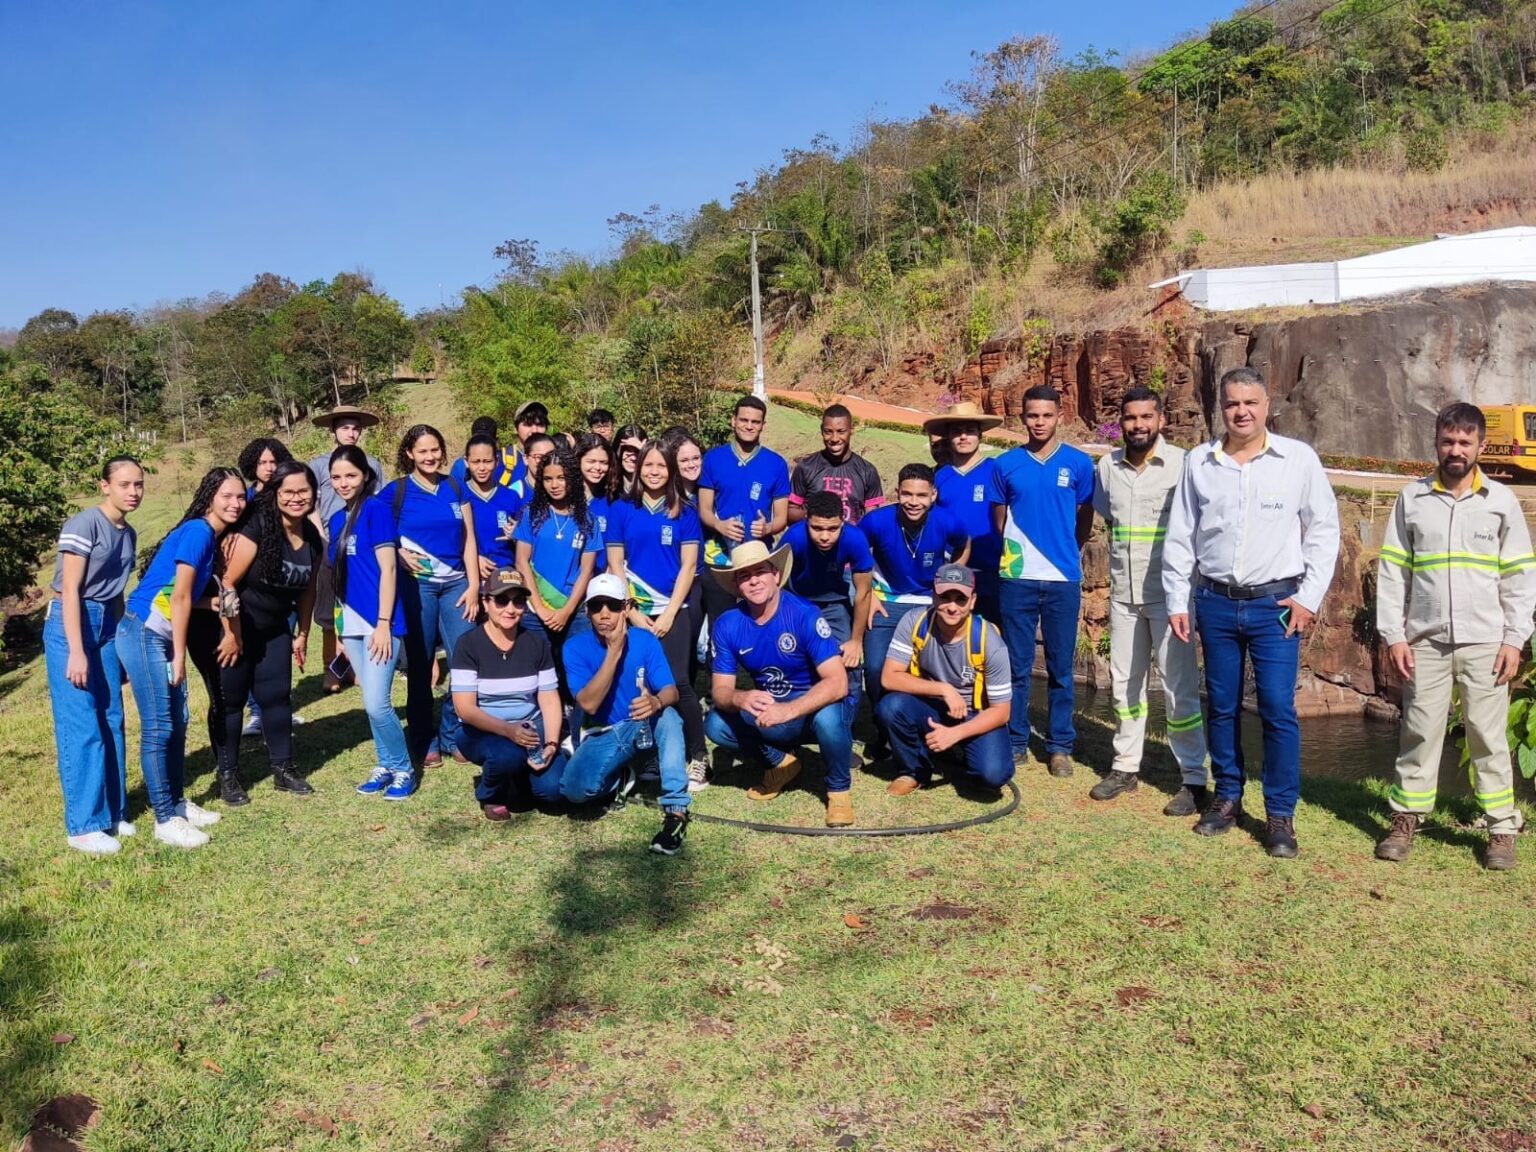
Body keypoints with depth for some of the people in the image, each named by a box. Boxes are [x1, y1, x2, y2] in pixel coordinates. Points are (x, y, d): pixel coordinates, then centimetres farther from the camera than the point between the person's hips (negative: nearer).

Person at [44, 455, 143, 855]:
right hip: (69, 624, -7)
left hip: (107, 625, 7)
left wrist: (123, 641, 15)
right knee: (81, 726, -6)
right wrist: (76, 652, -20)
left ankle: (112, 813, 19)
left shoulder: (129, 534, 9)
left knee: (111, 721, 9)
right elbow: (70, 590, -16)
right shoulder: (84, 525, -14)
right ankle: (83, 825, 1)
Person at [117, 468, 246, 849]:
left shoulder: (212, 537, 11)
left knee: (177, 724, 14)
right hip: (144, 634, -9)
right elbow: (179, 596, -17)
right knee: (158, 728, -4)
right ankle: (165, 820, 3)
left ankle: (178, 803, 25)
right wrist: (179, 656, -14)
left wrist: (214, 603, -5)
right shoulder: (198, 531, -16)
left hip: (163, 637, 9)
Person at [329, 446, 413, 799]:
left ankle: (403, 770, 8)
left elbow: (388, 568, -13)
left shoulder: (377, 508, -8)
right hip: (352, 623, 7)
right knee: (371, 703, 12)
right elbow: (342, 577, 18)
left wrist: (384, 623, -17)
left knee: (376, 703, -9)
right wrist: (339, 628, 16)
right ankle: (385, 766, 25)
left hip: (379, 620, -7)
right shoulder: (337, 520, 13)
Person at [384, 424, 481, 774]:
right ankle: (425, 742, 16)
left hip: (456, 583, 3)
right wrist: (399, 554, -14)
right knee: (420, 665, 4)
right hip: (416, 584, -2)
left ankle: (453, 735, 14)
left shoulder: (455, 488, 8)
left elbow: (468, 540, 7)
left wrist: (473, 586, 0)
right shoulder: (395, 491, 0)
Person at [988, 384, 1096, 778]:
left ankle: (1060, 745, 17)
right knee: (1017, 666, 6)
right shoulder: (1006, 464, 4)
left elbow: (1085, 518, 11)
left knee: (1060, 667, 7)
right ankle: (1015, 741, 17)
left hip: (1063, 580, 0)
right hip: (1016, 579, 0)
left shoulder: (1078, 463, 2)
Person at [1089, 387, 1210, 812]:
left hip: (1168, 593, -5)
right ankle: (1126, 766, 23)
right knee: (1124, 682, 12)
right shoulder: (1107, 467, 5)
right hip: (1123, 593, 5)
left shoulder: (1183, 465, -9)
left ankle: (1195, 779, 4)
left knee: (1179, 687, -4)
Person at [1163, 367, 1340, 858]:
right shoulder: (1198, 462, 3)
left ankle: (1281, 814, 8)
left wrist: (1309, 597, -4)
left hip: (1275, 603, -2)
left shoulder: (1299, 459, -2)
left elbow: (1323, 529, 2)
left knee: (1278, 709, -3)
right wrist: (1177, 600, 6)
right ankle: (1227, 796, 25)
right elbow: (1180, 536, 8)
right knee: (1221, 706, 10)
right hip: (1215, 602, 2)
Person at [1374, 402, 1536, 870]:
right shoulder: (1412, 499, 4)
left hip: (1484, 642, 0)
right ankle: (1406, 820, 13)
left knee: (1488, 736, 4)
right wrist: (1393, 635, -3)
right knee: (1419, 732, 6)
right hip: (1426, 641, 0)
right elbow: (1392, 571, 3)